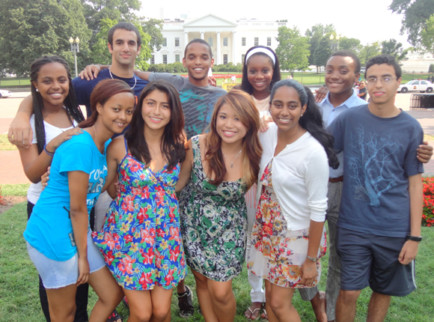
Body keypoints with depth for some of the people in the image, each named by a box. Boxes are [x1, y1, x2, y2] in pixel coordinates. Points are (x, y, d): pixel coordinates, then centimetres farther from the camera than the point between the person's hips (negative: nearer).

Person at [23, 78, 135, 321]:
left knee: (113, 295, 14)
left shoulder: (108, 144, 2)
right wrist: (82, 256, -9)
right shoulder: (80, 146, -24)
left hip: (78, 230, 8)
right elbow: (77, 208, -19)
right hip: (53, 235, -8)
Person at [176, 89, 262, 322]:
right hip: (194, 225, 1)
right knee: (202, 282, 17)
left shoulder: (254, 155, -17)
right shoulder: (197, 145, -19)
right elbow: (179, 181, -5)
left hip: (229, 230, -1)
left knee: (221, 292, 2)